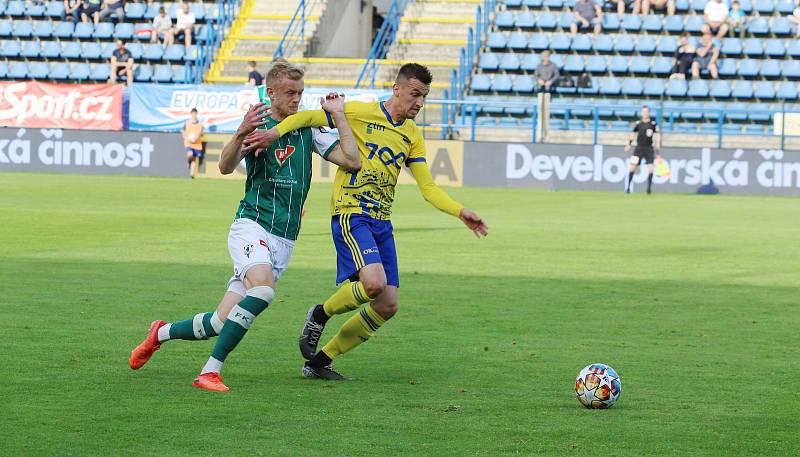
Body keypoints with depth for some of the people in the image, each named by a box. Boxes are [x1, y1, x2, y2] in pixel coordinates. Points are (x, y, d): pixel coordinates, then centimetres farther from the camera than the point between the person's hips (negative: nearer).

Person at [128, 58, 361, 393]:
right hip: (252, 225, -5)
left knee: (223, 322, -1)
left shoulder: (309, 130, 10)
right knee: (263, 288, -35)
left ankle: (162, 333, 28)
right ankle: (210, 371, -30)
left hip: (284, 239, 5)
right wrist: (241, 133, -35)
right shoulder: (258, 125, -1)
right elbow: (226, 166, -17)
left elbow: (352, 161, 2)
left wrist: (339, 116, -1)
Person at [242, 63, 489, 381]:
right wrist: (276, 131, -22)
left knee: (388, 306, 3)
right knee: (374, 282, -29)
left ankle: (320, 362, 15)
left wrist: (460, 212, -3)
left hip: (381, 222, 7)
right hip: (351, 213, -7)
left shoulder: (413, 135, 13)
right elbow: (308, 117, -4)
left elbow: (427, 188, 11)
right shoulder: (360, 113, -4)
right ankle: (319, 316, 1)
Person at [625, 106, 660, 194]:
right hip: (639, 148, 1)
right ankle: (628, 186, 3)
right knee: (633, 166, -7)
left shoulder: (653, 124, 1)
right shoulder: (638, 124, 5)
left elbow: (656, 136, 3)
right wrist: (629, 144, 1)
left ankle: (649, 187, 0)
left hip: (649, 148, -1)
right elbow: (633, 134, 13)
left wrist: (657, 149, -1)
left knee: (650, 168, -11)